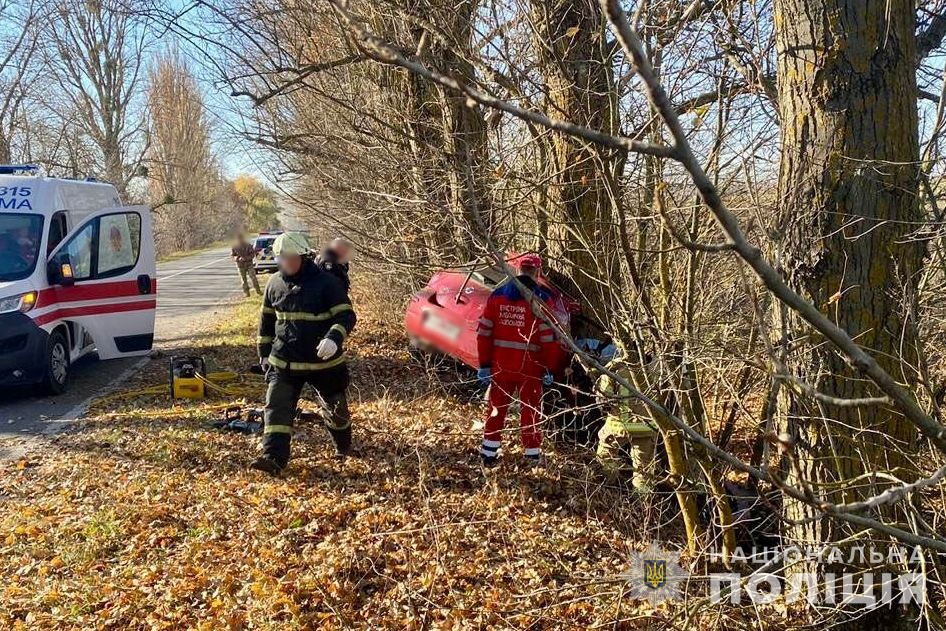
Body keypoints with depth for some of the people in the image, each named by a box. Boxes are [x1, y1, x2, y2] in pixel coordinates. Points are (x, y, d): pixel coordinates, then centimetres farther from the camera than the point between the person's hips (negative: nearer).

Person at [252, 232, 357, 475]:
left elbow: (346, 316, -17)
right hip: (283, 362, 3)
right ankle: (274, 457, -10)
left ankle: (343, 445, 39)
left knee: (335, 407, 14)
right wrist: (264, 353, 15)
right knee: (277, 408, -9)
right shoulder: (275, 284, 2)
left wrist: (334, 338, -35)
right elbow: (266, 320, 14)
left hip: (323, 361, -3)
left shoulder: (327, 282, -14)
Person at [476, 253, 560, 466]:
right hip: (529, 366, -3)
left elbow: (484, 332, 2)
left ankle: (489, 454, 20)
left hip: (500, 364, 3)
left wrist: (484, 364, 7)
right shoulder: (541, 299, -10)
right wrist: (549, 369, -4)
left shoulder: (497, 295, 2)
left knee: (497, 407, 15)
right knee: (530, 409, 11)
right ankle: (532, 454, 20)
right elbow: (548, 337, -12)